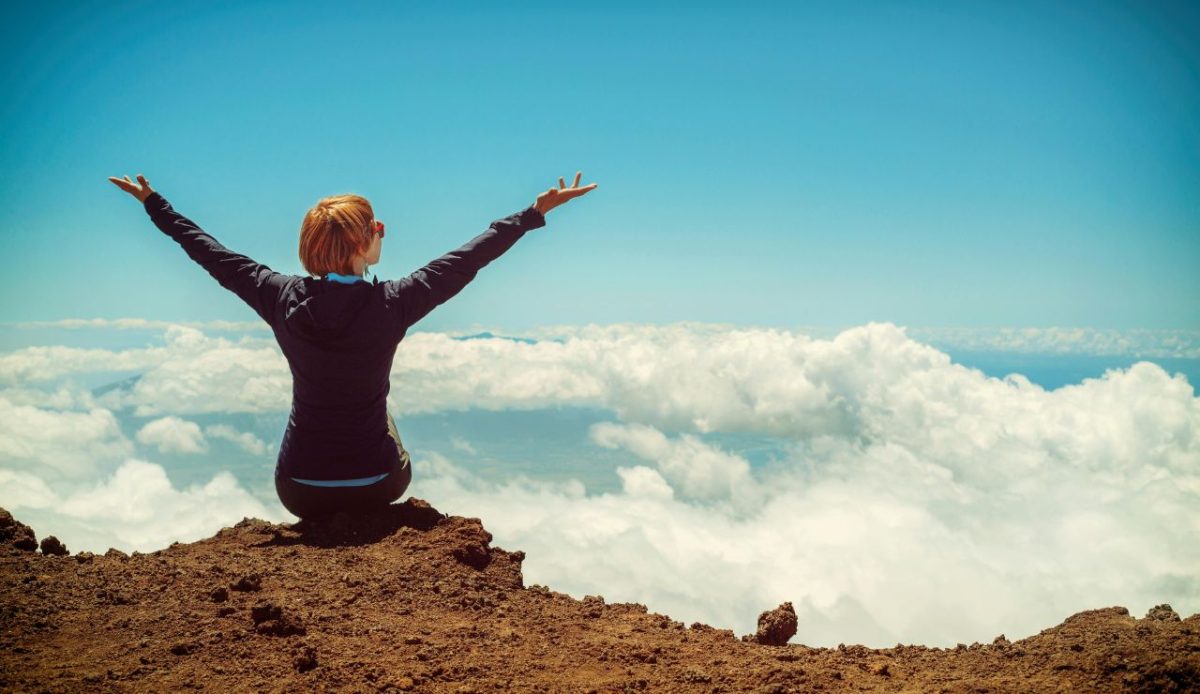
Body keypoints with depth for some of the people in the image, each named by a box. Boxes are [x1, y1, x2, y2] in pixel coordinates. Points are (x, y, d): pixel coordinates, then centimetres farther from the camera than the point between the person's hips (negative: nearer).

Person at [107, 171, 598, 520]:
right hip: (374, 486, -1)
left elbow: (211, 253, 2)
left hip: (298, 491, 2)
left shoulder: (283, 299, -12)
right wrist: (537, 211, -1)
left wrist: (153, 204, 18)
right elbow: (470, 258, -10)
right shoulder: (391, 304, -18)